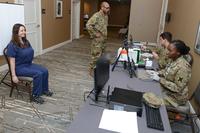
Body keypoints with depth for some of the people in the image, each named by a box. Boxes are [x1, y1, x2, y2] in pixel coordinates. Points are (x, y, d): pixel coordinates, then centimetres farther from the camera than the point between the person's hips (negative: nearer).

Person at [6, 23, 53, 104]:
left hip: (29, 64, 8)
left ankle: (44, 90, 11)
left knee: (45, 71, -9)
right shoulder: (12, 45, -17)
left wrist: (33, 65, 13)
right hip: (19, 67, -8)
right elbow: (12, 61, -18)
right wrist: (14, 75, -19)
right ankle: (35, 96, -13)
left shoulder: (26, 42, 6)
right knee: (38, 74, -25)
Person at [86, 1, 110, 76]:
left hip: (103, 40, 9)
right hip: (97, 40, -9)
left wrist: (105, 35, 14)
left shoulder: (106, 16, 10)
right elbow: (88, 25, -24)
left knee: (101, 55, 16)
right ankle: (92, 70, 10)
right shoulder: (96, 16, -18)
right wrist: (94, 34, -19)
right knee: (96, 56, -4)